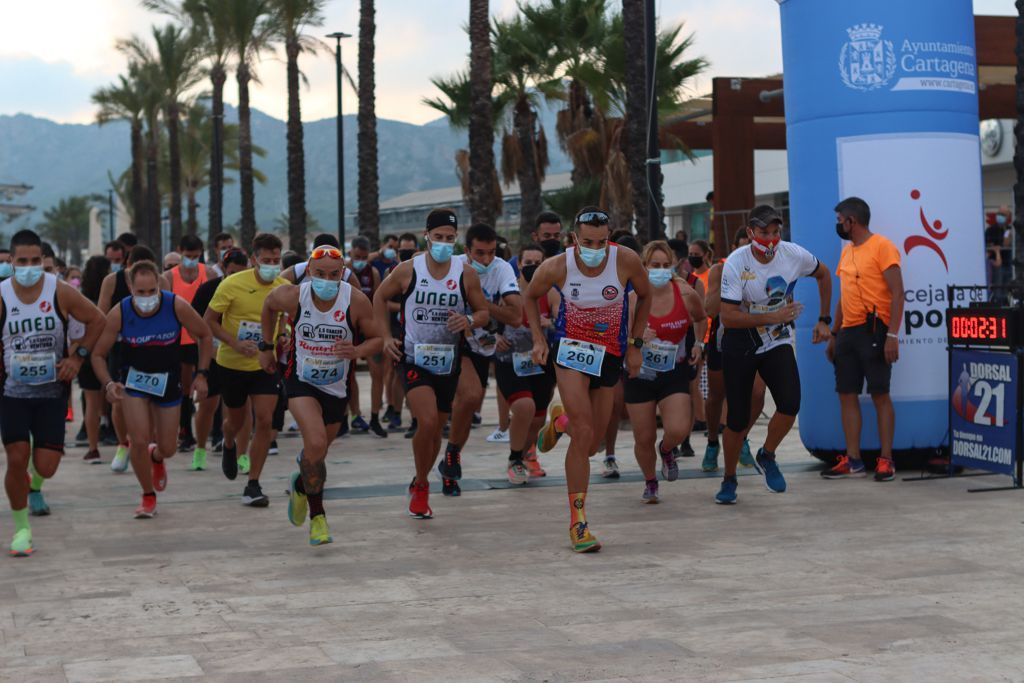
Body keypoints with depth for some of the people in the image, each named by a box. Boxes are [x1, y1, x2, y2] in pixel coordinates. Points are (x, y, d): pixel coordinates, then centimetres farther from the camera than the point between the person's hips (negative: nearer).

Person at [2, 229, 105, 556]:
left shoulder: (60, 292, -9)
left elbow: (97, 320, 4)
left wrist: (78, 357, -4)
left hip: (53, 391, 0)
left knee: (46, 466, -4)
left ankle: (35, 481, 36)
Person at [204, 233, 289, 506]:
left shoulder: (285, 289, -7)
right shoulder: (233, 284, -16)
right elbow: (209, 321, -10)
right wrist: (235, 343, -24)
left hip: (266, 365, 1)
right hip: (232, 364, -1)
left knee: (264, 421, -12)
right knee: (236, 421, 15)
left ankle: (253, 486, -2)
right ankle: (229, 446, 54)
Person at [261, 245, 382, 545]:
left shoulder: (356, 301, -19)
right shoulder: (292, 296, -18)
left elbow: (377, 338, -8)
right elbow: (269, 305, 6)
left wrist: (357, 351, -29)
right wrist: (266, 348, 13)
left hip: (336, 386, 2)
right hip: (301, 381, -2)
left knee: (317, 452, 14)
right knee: (316, 444, -23)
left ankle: (300, 486, 51)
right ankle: (317, 514, -3)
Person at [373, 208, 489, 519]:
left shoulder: (466, 274, -3)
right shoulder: (407, 270, -8)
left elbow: (484, 312, 5)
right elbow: (380, 297, 8)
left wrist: (469, 321, -18)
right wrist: (386, 337, 0)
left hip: (448, 363, 3)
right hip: (413, 359, -3)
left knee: (436, 429, 12)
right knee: (427, 421, -22)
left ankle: (419, 485, 35)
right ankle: (421, 486, -1)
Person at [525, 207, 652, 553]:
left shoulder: (626, 261, -17)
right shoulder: (556, 267, -18)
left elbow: (645, 295, 3)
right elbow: (531, 296, 4)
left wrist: (636, 345, 2)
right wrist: (538, 339, -6)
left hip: (611, 354, 2)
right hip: (571, 348, -2)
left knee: (590, 444, 10)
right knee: (584, 434, -17)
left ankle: (560, 419, 48)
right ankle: (577, 522, -8)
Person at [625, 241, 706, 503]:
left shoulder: (686, 294, -9)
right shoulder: (632, 298, -13)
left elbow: (701, 318, 14)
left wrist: (697, 343, 4)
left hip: (675, 373, 0)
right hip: (640, 374, 0)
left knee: (678, 430, -18)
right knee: (644, 439, 4)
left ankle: (667, 450, 20)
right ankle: (650, 482, 34)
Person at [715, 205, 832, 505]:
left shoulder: (793, 255, -10)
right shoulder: (736, 263, -20)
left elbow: (823, 274, 12)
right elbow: (727, 317, -23)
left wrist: (824, 320, 9)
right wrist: (771, 317, -28)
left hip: (777, 342, 2)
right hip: (740, 344, -2)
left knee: (790, 404, -19)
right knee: (738, 418, 0)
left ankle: (766, 457, 9)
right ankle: (729, 480, 23)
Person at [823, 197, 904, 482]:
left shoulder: (882, 247, -8)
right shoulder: (846, 252, 17)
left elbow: (897, 293, -13)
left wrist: (892, 335, -20)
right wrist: (834, 335, 20)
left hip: (873, 330, -8)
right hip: (848, 331, 8)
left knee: (880, 394, -4)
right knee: (847, 394, 6)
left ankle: (886, 460, 1)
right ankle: (853, 460, 11)